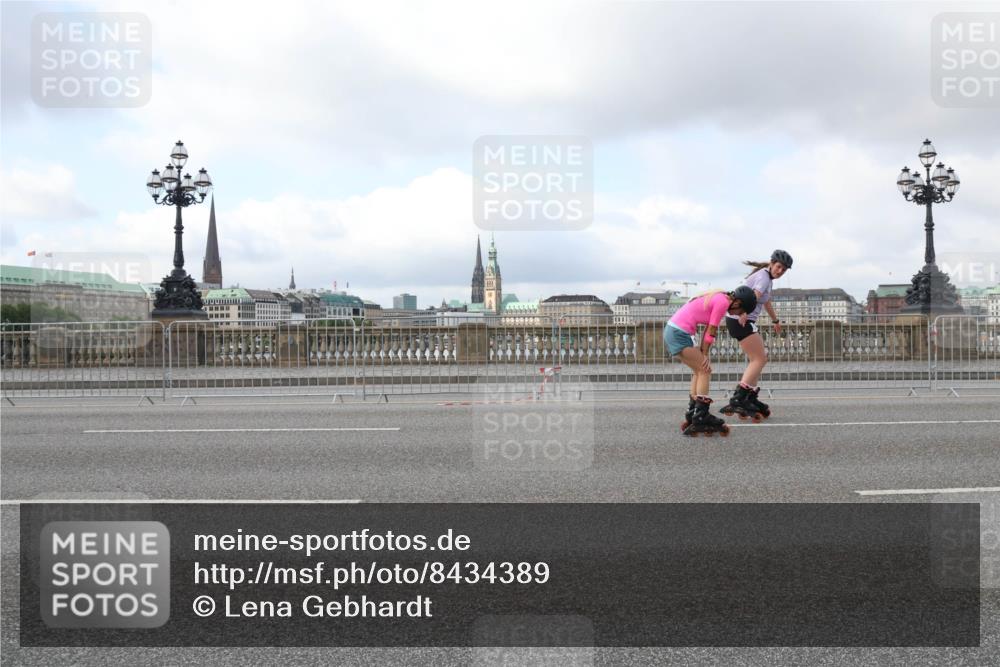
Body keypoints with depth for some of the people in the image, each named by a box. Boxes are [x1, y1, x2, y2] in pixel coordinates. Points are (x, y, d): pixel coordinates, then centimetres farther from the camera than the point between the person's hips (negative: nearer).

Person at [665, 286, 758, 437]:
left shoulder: (718, 298, 16)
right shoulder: (723, 302, -14)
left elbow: (709, 330, 13)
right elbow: (711, 333, -10)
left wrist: (702, 353, 7)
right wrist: (704, 355, -1)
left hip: (672, 330, 10)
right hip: (679, 333, -10)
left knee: (699, 371, 16)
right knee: (705, 370, -4)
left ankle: (693, 415, 18)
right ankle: (701, 417, -5)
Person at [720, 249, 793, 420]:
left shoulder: (767, 277, 18)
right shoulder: (763, 277, -14)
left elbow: (767, 302, 35)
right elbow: (755, 296, -35)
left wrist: (776, 321, 48)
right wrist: (744, 314, -52)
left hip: (745, 321, 10)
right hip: (740, 321, -10)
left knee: (758, 359, 15)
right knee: (760, 359, -11)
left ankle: (751, 399, 17)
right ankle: (738, 399, -20)